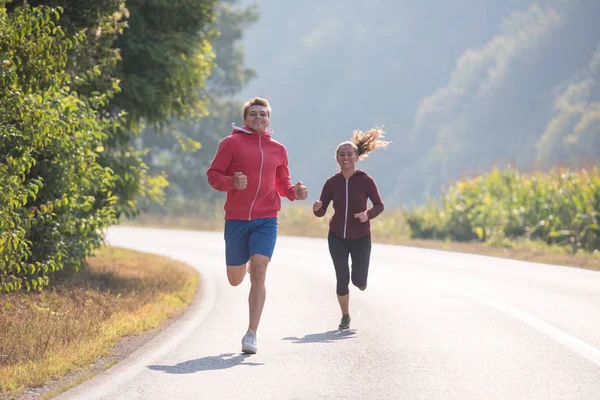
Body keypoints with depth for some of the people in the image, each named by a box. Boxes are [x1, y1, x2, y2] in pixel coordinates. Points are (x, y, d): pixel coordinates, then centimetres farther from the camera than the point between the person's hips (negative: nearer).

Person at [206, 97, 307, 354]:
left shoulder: (278, 150, 12)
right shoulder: (231, 143, 2)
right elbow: (213, 174, 0)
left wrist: (294, 192, 2)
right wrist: (232, 183, -21)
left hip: (266, 220, 1)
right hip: (236, 218, -1)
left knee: (259, 272, -17)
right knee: (236, 279, 9)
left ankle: (251, 334, -17)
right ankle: (245, 262, 50)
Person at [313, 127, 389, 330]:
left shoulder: (366, 181, -10)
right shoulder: (332, 183, -6)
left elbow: (379, 205, -2)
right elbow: (321, 212, -2)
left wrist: (368, 214, -22)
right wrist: (317, 208, -26)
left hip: (361, 237, -1)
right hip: (337, 237, 1)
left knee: (359, 280, -4)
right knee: (342, 279, -5)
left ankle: (360, 280, 36)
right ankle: (345, 316, 16)